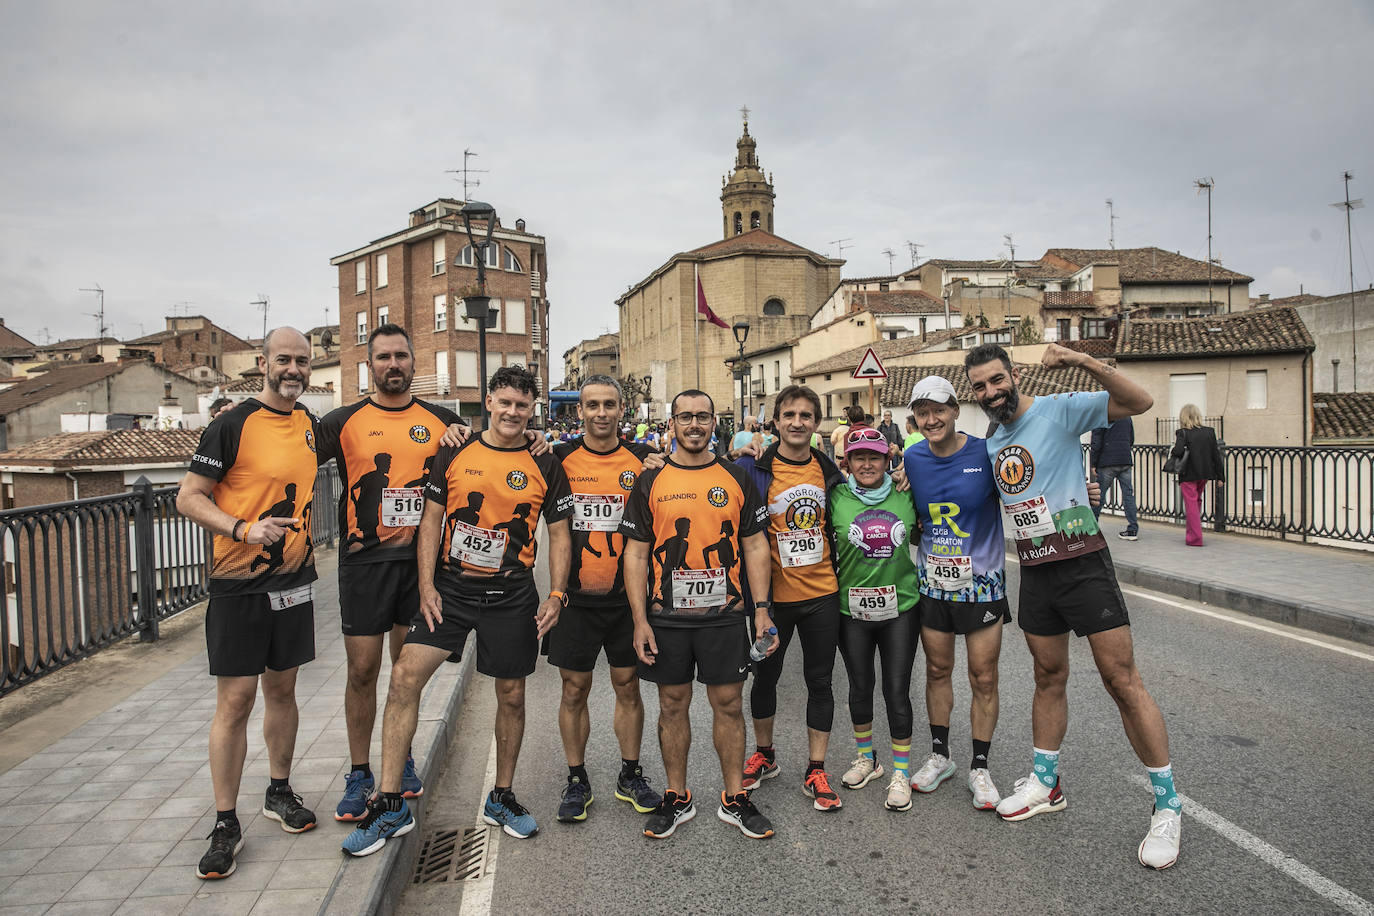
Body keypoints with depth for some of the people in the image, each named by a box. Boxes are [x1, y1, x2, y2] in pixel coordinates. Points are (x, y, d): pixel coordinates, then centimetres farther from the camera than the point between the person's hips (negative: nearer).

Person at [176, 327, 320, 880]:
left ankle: (279, 793, 31)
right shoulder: (231, 426, -10)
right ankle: (226, 825, 11)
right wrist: (241, 529, -24)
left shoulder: (311, 426, 8)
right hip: (239, 584, -5)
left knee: (282, 689, 15)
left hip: (293, 579, 5)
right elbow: (189, 497, -10)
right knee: (235, 700, -1)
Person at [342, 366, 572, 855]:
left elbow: (559, 534, 5)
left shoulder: (545, 467, 2)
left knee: (511, 695, 8)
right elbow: (431, 519, 3)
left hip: (511, 595, 0)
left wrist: (556, 595, -4)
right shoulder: (454, 454, 3)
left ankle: (502, 799, 28)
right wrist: (427, 586, -5)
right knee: (405, 676, -11)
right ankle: (390, 804, 2)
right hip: (451, 587, 0)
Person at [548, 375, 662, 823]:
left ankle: (630, 776, 28)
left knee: (628, 685, 10)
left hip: (626, 595, 1)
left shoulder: (643, 459, 1)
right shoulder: (561, 459, 0)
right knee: (574, 689, 7)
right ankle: (577, 780, 24)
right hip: (576, 596, 0)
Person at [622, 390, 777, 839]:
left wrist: (761, 609, -1)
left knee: (729, 704, 7)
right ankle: (677, 798, 26)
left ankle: (734, 799, 22)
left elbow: (755, 546, 6)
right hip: (666, 617, 0)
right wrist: (640, 621, -5)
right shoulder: (651, 481, 1)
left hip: (725, 614, 0)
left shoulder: (736, 479, 4)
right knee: (673, 705, 10)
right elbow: (636, 553, 1)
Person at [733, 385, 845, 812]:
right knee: (765, 677, 14)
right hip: (773, 596, -3)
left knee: (820, 680, 9)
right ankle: (764, 755, 35)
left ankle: (816, 770, 22)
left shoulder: (828, 470, 5)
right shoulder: (754, 469, -8)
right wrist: (757, 603, -15)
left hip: (821, 593, 3)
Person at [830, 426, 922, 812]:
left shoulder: (904, 497, 1)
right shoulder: (836, 498, -5)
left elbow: (920, 537, 15)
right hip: (852, 608, 0)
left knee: (897, 689, 2)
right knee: (860, 685, 13)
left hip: (900, 606, 0)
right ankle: (865, 758, 35)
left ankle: (900, 772, 18)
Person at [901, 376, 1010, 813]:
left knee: (983, 678, 5)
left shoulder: (986, 452, -12)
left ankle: (979, 768, 22)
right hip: (932, 584, 3)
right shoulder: (911, 458, -2)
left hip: (981, 584, -3)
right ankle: (940, 755, 32)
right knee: (937, 670, 14)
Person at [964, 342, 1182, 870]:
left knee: (1122, 682, -3)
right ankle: (1045, 785, 30)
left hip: (1083, 564, -6)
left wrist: (1084, 363, -33)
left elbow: (1139, 402, -20)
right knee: (1049, 679, 17)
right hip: (1034, 573, 6)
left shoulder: (1059, 411, -10)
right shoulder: (990, 443, 11)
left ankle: (1167, 806, 10)